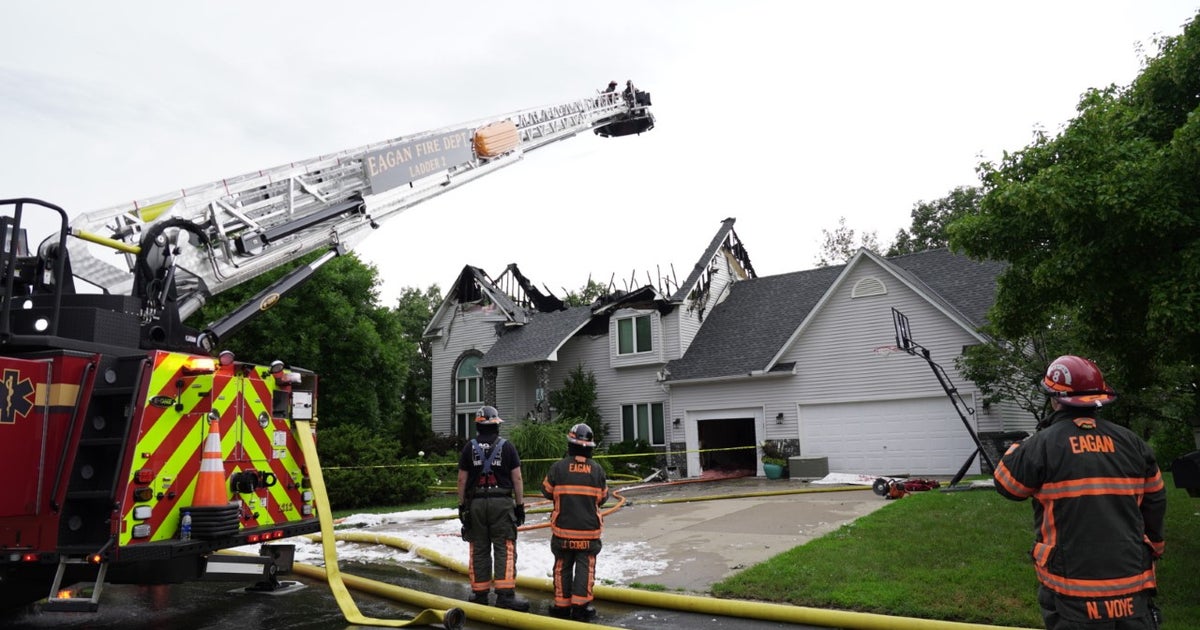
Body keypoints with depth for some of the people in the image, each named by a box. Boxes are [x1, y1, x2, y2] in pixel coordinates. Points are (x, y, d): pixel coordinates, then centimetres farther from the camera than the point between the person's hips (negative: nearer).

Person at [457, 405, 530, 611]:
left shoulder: (469, 447, 3)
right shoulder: (507, 446, -1)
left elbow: (462, 480, 3)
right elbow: (517, 479, -3)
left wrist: (462, 505, 11)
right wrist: (520, 505, 4)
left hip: (476, 503, 2)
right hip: (502, 503, -2)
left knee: (479, 549, 9)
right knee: (504, 549, -1)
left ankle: (479, 593, 15)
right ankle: (505, 594, -8)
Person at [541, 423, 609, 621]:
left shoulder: (558, 467, -9)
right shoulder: (597, 469, -4)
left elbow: (547, 491, 4)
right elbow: (603, 497, 7)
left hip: (563, 527, 0)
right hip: (589, 529, 0)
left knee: (562, 566, 11)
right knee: (585, 566, 6)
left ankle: (562, 605, 17)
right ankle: (581, 606, 2)